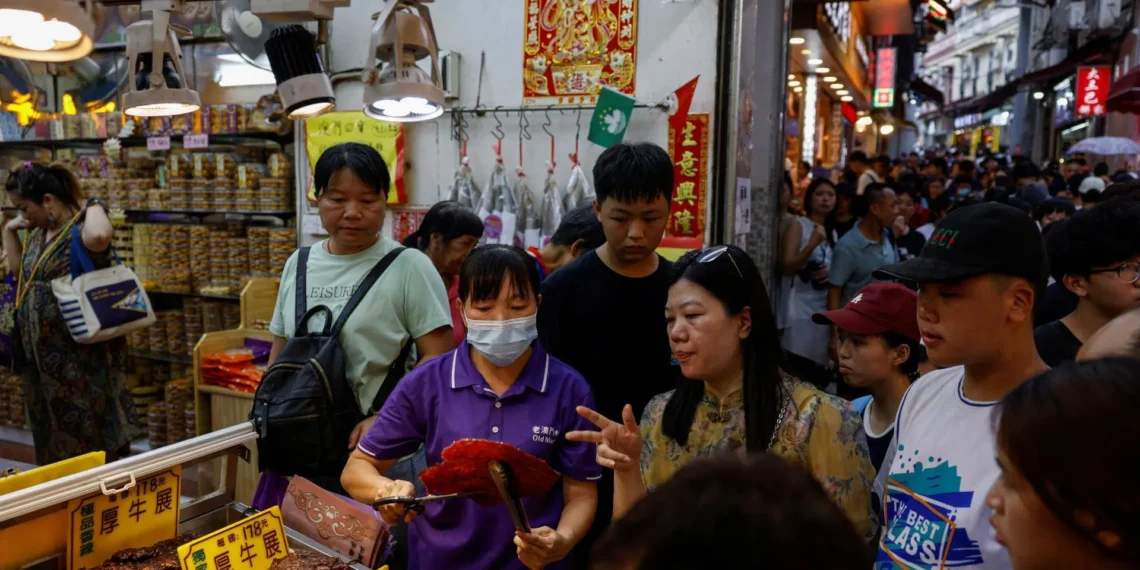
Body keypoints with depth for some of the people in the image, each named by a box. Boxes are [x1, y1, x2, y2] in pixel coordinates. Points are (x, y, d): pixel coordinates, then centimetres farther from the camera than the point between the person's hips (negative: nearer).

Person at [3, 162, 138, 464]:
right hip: (43, 353, 9)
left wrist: (94, 207, -23)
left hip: (80, 352, -9)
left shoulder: (81, 230, -17)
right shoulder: (37, 234, 11)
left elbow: (99, 237, -43)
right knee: (52, 433, 20)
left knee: (87, 435, 2)